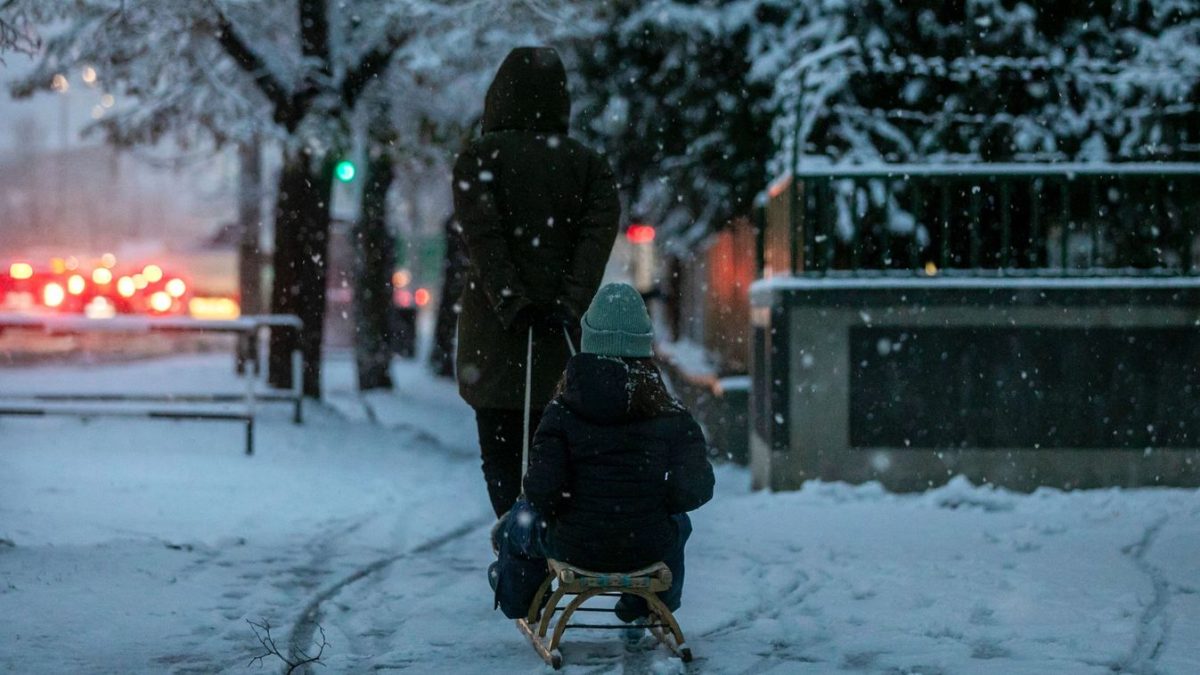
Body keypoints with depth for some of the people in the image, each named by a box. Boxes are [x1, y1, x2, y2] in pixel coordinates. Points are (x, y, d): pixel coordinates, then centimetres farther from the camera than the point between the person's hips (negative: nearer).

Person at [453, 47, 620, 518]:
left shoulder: (480, 158, 0)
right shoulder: (587, 163, 9)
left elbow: (484, 240, -12)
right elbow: (599, 231, -5)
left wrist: (512, 305, -16)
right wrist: (569, 303, -13)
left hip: (497, 328, -3)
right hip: (564, 329, 3)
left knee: (502, 457, 1)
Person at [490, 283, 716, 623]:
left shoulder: (563, 411, -13)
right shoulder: (668, 413, -9)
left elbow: (542, 491, -17)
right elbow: (695, 488, -10)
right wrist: (656, 502, 10)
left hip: (575, 547, -1)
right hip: (648, 549, 1)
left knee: (521, 521, 32)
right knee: (677, 522, 37)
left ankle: (517, 593, 59)